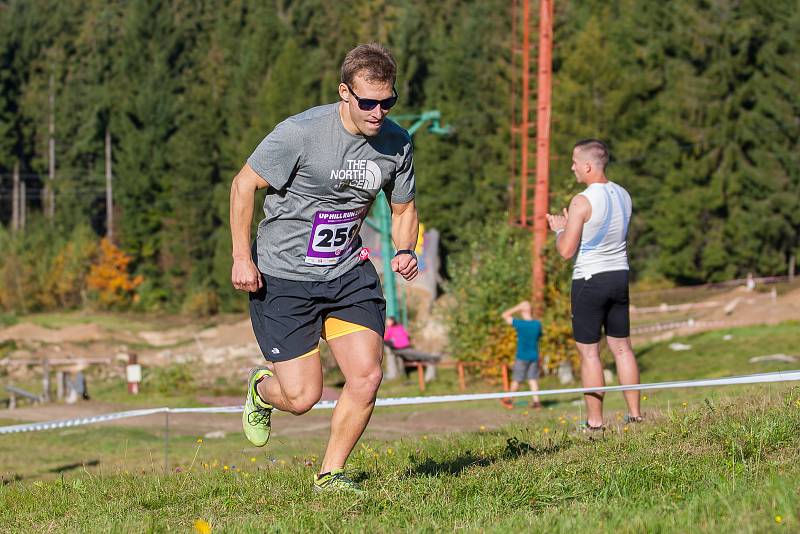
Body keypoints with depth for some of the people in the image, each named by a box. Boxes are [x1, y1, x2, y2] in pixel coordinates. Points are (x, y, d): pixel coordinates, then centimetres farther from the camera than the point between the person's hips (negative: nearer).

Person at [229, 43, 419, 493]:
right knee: (302, 397, -6)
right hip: (282, 277, -5)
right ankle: (262, 388, 33)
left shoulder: (396, 142, -4)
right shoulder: (300, 133, -20)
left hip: (349, 273, 5)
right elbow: (244, 185, -9)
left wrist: (406, 252, -7)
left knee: (367, 377, -9)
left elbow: (404, 207, 13)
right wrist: (242, 258, -12)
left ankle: (330, 474, 13)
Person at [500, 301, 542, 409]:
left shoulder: (519, 324, -15)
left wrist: (518, 307, -5)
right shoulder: (537, 324, -3)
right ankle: (536, 400, -4)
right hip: (534, 356, 3)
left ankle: (509, 401, 22)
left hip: (522, 357, -3)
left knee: (516, 380, 8)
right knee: (533, 379, 7)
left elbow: (505, 315, -6)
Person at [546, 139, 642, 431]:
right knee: (622, 347, 13)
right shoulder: (623, 195, 6)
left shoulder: (582, 201, -17)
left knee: (589, 352, 0)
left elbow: (566, 251, -16)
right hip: (620, 275, 7)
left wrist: (559, 229, 4)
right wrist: (570, 224, 21)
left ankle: (595, 422, 2)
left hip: (590, 280, -7)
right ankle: (634, 414, 15)